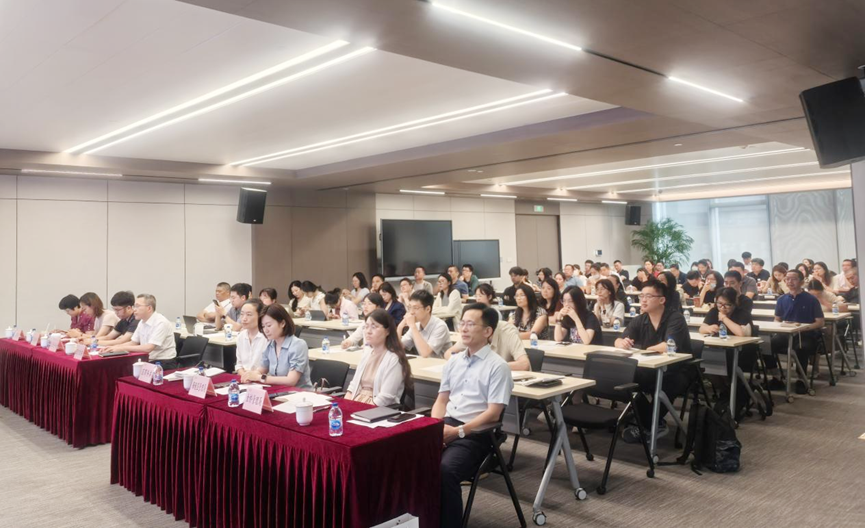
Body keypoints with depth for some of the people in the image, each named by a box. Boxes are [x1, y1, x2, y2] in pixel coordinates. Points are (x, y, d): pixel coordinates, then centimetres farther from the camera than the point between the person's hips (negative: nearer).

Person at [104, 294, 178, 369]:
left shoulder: (161, 323, -17)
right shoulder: (142, 322, 9)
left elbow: (148, 348, -23)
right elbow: (133, 343, 13)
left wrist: (122, 348, -19)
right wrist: (114, 347, -3)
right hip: (148, 362, 7)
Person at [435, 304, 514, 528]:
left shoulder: (497, 366, -4)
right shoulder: (453, 361, 15)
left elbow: (493, 414, -9)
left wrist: (458, 431, -17)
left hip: (474, 434, -5)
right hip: (446, 426, 6)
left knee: (445, 470, -32)